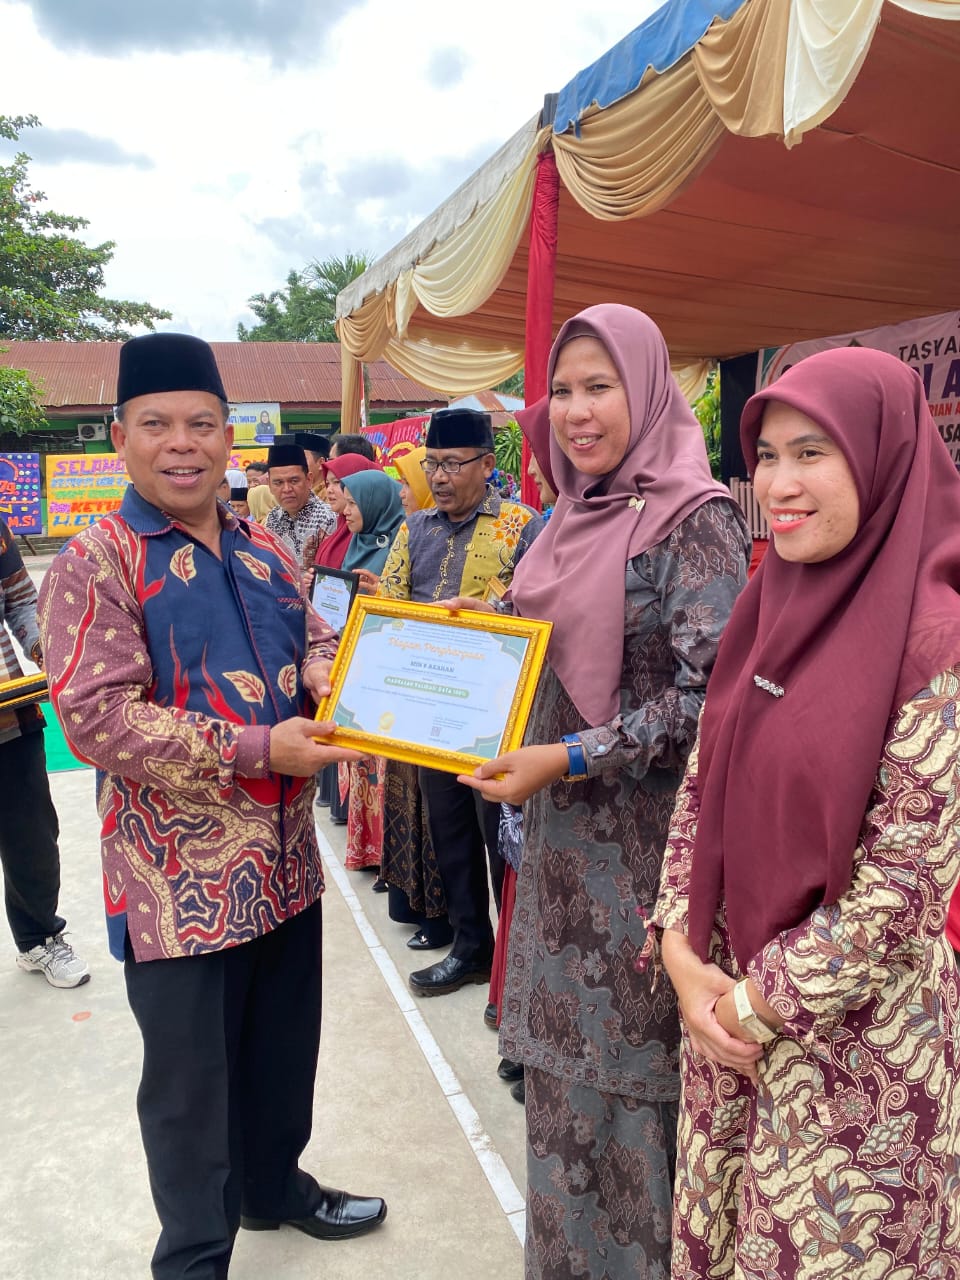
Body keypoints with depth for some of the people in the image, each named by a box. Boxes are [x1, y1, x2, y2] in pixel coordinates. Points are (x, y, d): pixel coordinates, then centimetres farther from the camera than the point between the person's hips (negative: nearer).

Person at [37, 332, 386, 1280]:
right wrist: (258, 750, -24)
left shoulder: (264, 553, 7)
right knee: (191, 1080, 11)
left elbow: (314, 639, 19)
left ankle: (274, 1185, 49)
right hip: (181, 878, -6)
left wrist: (323, 674, -6)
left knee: (286, 1047, 23)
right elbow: (97, 717, -21)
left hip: (285, 862, 7)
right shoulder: (95, 565, -12)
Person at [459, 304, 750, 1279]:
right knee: (565, 1048, 19)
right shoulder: (570, 517, 9)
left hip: (643, 832, -7)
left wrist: (573, 758, -21)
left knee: (632, 1052, 8)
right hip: (560, 828, 7)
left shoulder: (695, 521, -13)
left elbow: (709, 692, -19)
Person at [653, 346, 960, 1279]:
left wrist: (757, 1003, -12)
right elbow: (700, 791, 4)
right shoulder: (765, 611, 1)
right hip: (728, 1004, 6)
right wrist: (685, 955, -6)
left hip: (854, 1038, -5)